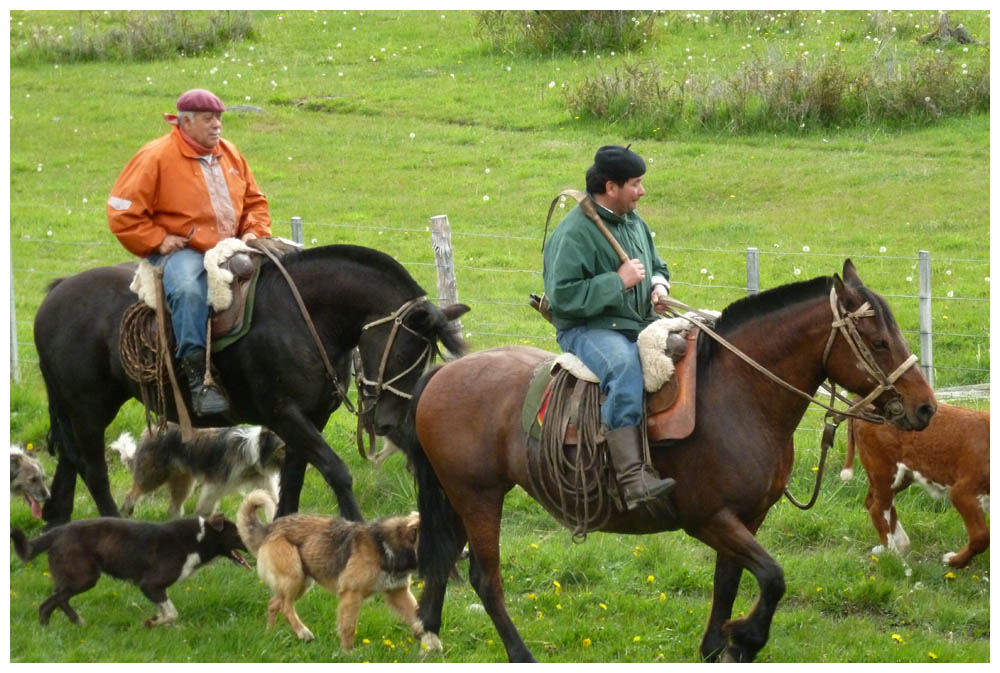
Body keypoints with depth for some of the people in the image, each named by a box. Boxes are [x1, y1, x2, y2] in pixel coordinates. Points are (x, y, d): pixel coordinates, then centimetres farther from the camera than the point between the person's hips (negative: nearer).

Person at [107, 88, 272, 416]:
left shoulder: (230, 154, 14)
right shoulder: (156, 157, -6)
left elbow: (255, 202, 25)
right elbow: (123, 213, -7)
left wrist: (253, 232, 5)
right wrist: (158, 240, -13)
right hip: (180, 251, -6)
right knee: (188, 289, -38)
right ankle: (197, 377, -37)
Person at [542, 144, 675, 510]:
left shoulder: (633, 222, 14)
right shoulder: (573, 233, -13)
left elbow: (656, 264, 31)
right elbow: (562, 296, -21)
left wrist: (659, 285, 6)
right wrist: (618, 282, -20)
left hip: (638, 324, 9)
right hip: (587, 328, -9)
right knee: (624, 364, -38)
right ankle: (633, 476, -46)